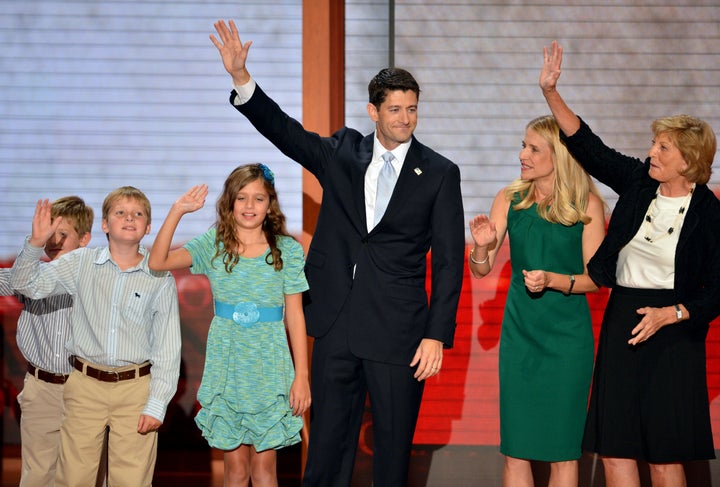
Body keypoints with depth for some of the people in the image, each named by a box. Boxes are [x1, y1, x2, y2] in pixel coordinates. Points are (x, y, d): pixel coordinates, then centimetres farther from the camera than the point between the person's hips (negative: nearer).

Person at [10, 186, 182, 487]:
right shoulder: (81, 263, 5)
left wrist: (156, 405, -5)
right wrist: (35, 244, -16)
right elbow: (28, 285, 1)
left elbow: (167, 349, 1)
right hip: (85, 385, 1)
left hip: (136, 387, -1)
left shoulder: (161, 279, 1)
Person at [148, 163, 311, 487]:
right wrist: (177, 211, -22)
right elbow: (158, 262, -14)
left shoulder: (288, 251, -2)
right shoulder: (213, 245, -1)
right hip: (227, 368, 1)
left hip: (269, 369, -1)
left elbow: (295, 315, 0)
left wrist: (302, 375, -3)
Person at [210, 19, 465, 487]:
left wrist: (436, 335, -9)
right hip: (337, 329, 2)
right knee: (327, 449, 7)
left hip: (398, 334, -2)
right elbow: (283, 129, -4)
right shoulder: (342, 153, 7)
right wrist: (241, 78, -20)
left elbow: (449, 261, -3)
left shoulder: (440, 173, -1)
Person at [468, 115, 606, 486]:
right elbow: (481, 269, 5)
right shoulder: (510, 199, 4)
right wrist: (482, 247, -17)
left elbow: (596, 277, -4)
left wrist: (553, 280, -20)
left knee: (563, 449, 2)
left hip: (567, 337, -3)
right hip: (518, 333, 3)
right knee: (515, 449, 3)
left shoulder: (586, 204, -3)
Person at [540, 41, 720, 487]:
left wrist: (670, 314, -19)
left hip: (674, 332, -4)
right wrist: (551, 92, -7)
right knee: (615, 449, 2)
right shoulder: (638, 180, 4)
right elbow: (587, 146, 2)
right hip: (622, 323, 5)